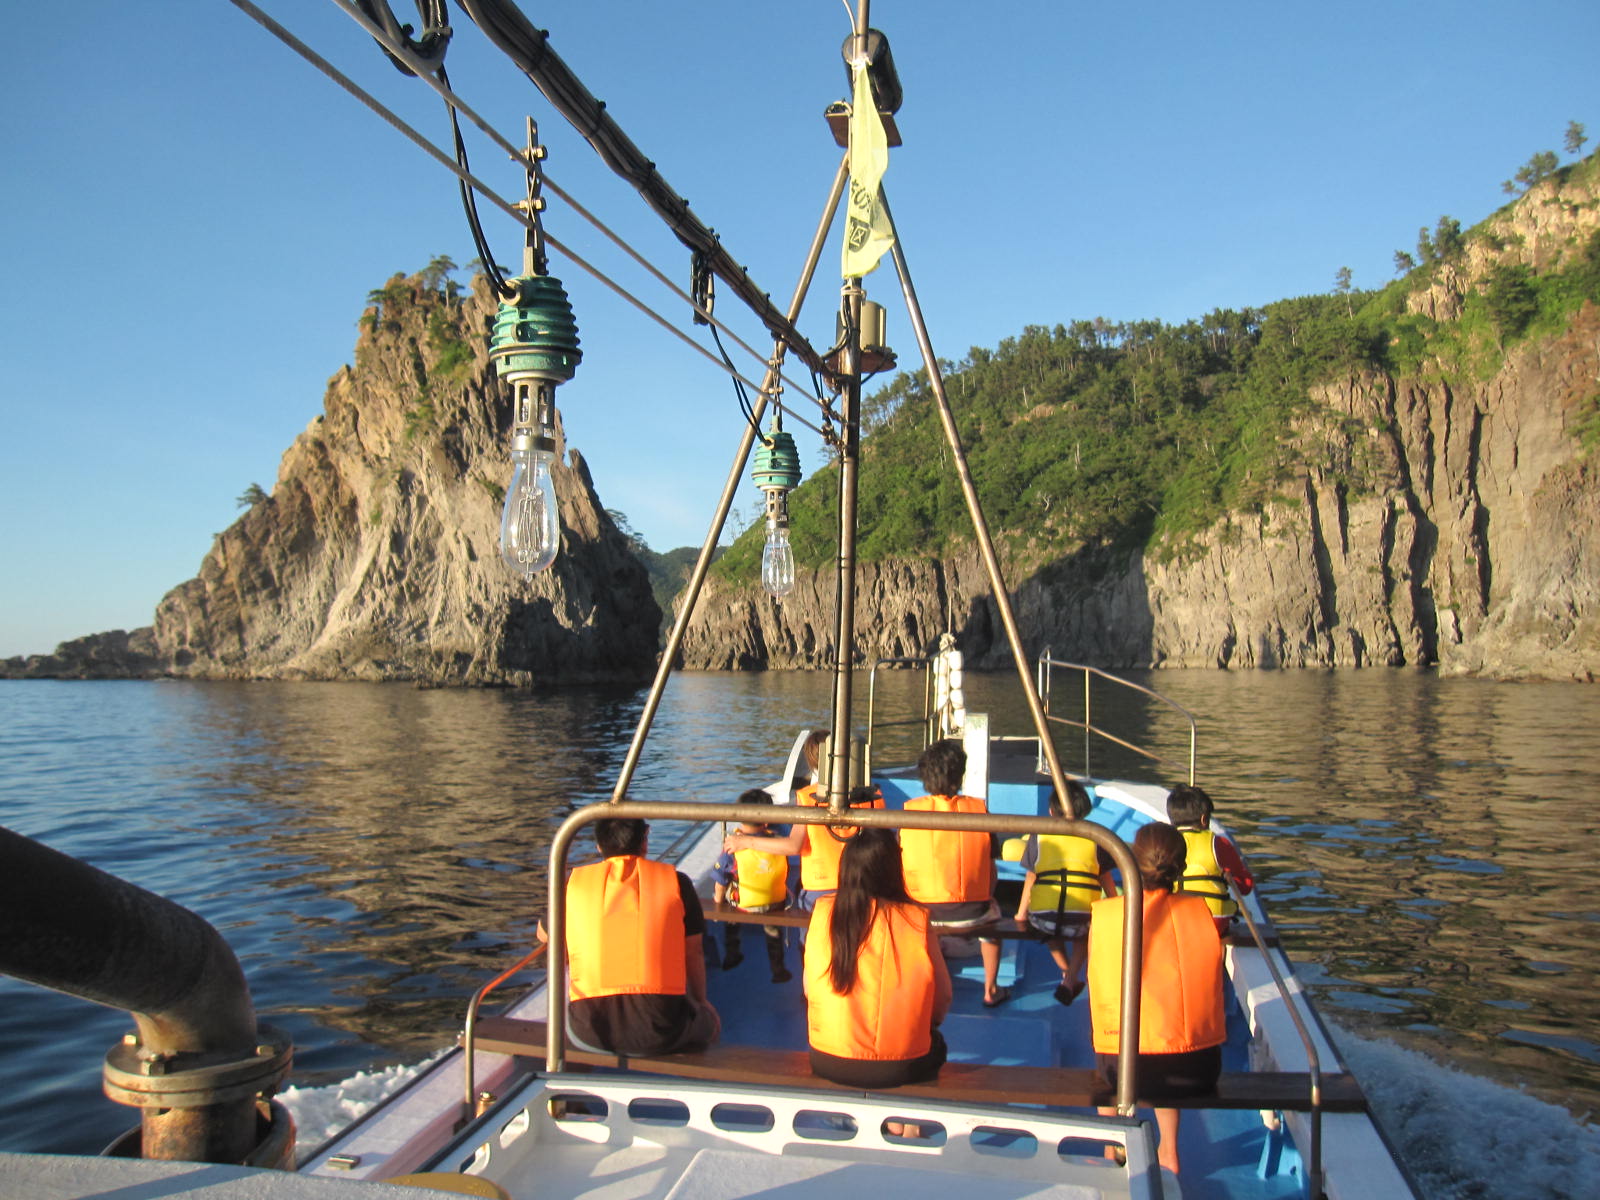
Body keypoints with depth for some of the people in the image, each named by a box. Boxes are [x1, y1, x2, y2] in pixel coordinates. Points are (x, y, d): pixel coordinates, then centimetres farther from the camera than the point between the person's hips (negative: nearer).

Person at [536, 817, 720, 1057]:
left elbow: (544, 936, 21)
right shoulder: (676, 881, -1)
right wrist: (701, 1001, 27)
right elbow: (693, 953, 9)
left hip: (589, 1033, 1)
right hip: (660, 1034, -1)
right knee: (710, 1022, 30)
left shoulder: (575, 882, 3)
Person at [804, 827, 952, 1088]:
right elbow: (942, 999, -4)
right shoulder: (916, 920, -14)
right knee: (936, 1042, 29)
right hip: (900, 1068, -2)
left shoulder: (823, 913, -9)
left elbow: (809, 988, 1)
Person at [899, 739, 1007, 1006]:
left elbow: (901, 869, -1)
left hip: (921, 914, 0)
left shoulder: (910, 811, -9)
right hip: (971, 913, 0)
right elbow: (990, 872, 1)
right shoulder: (979, 809, -7)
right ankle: (990, 990, 39)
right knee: (992, 911, 34)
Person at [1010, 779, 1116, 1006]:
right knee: (1086, 931, 34)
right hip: (1082, 919, -1)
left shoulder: (1038, 836, 11)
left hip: (1043, 916, 1)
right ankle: (1070, 979, 17)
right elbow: (1106, 881, 18)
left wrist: (1021, 913, 25)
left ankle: (1067, 972, 32)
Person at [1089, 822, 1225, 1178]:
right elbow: (1210, 990, 11)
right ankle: (1169, 1151, 37)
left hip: (1129, 1071, -2)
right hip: (1200, 1069, 2)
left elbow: (1100, 995, 3)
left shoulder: (1104, 915, -7)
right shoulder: (1201, 911, -1)